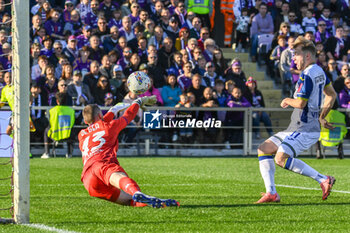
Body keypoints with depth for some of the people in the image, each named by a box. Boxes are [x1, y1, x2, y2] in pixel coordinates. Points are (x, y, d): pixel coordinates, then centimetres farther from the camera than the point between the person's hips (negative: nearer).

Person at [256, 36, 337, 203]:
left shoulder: (307, 74, -16)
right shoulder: (319, 71, 16)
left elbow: (300, 103, -23)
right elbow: (332, 95, 28)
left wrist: (287, 101, -2)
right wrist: (321, 117, 29)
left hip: (305, 129, -11)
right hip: (296, 128, 11)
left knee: (281, 159, -25)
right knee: (264, 150, 7)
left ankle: (323, 180, -19)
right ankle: (271, 193, 1)